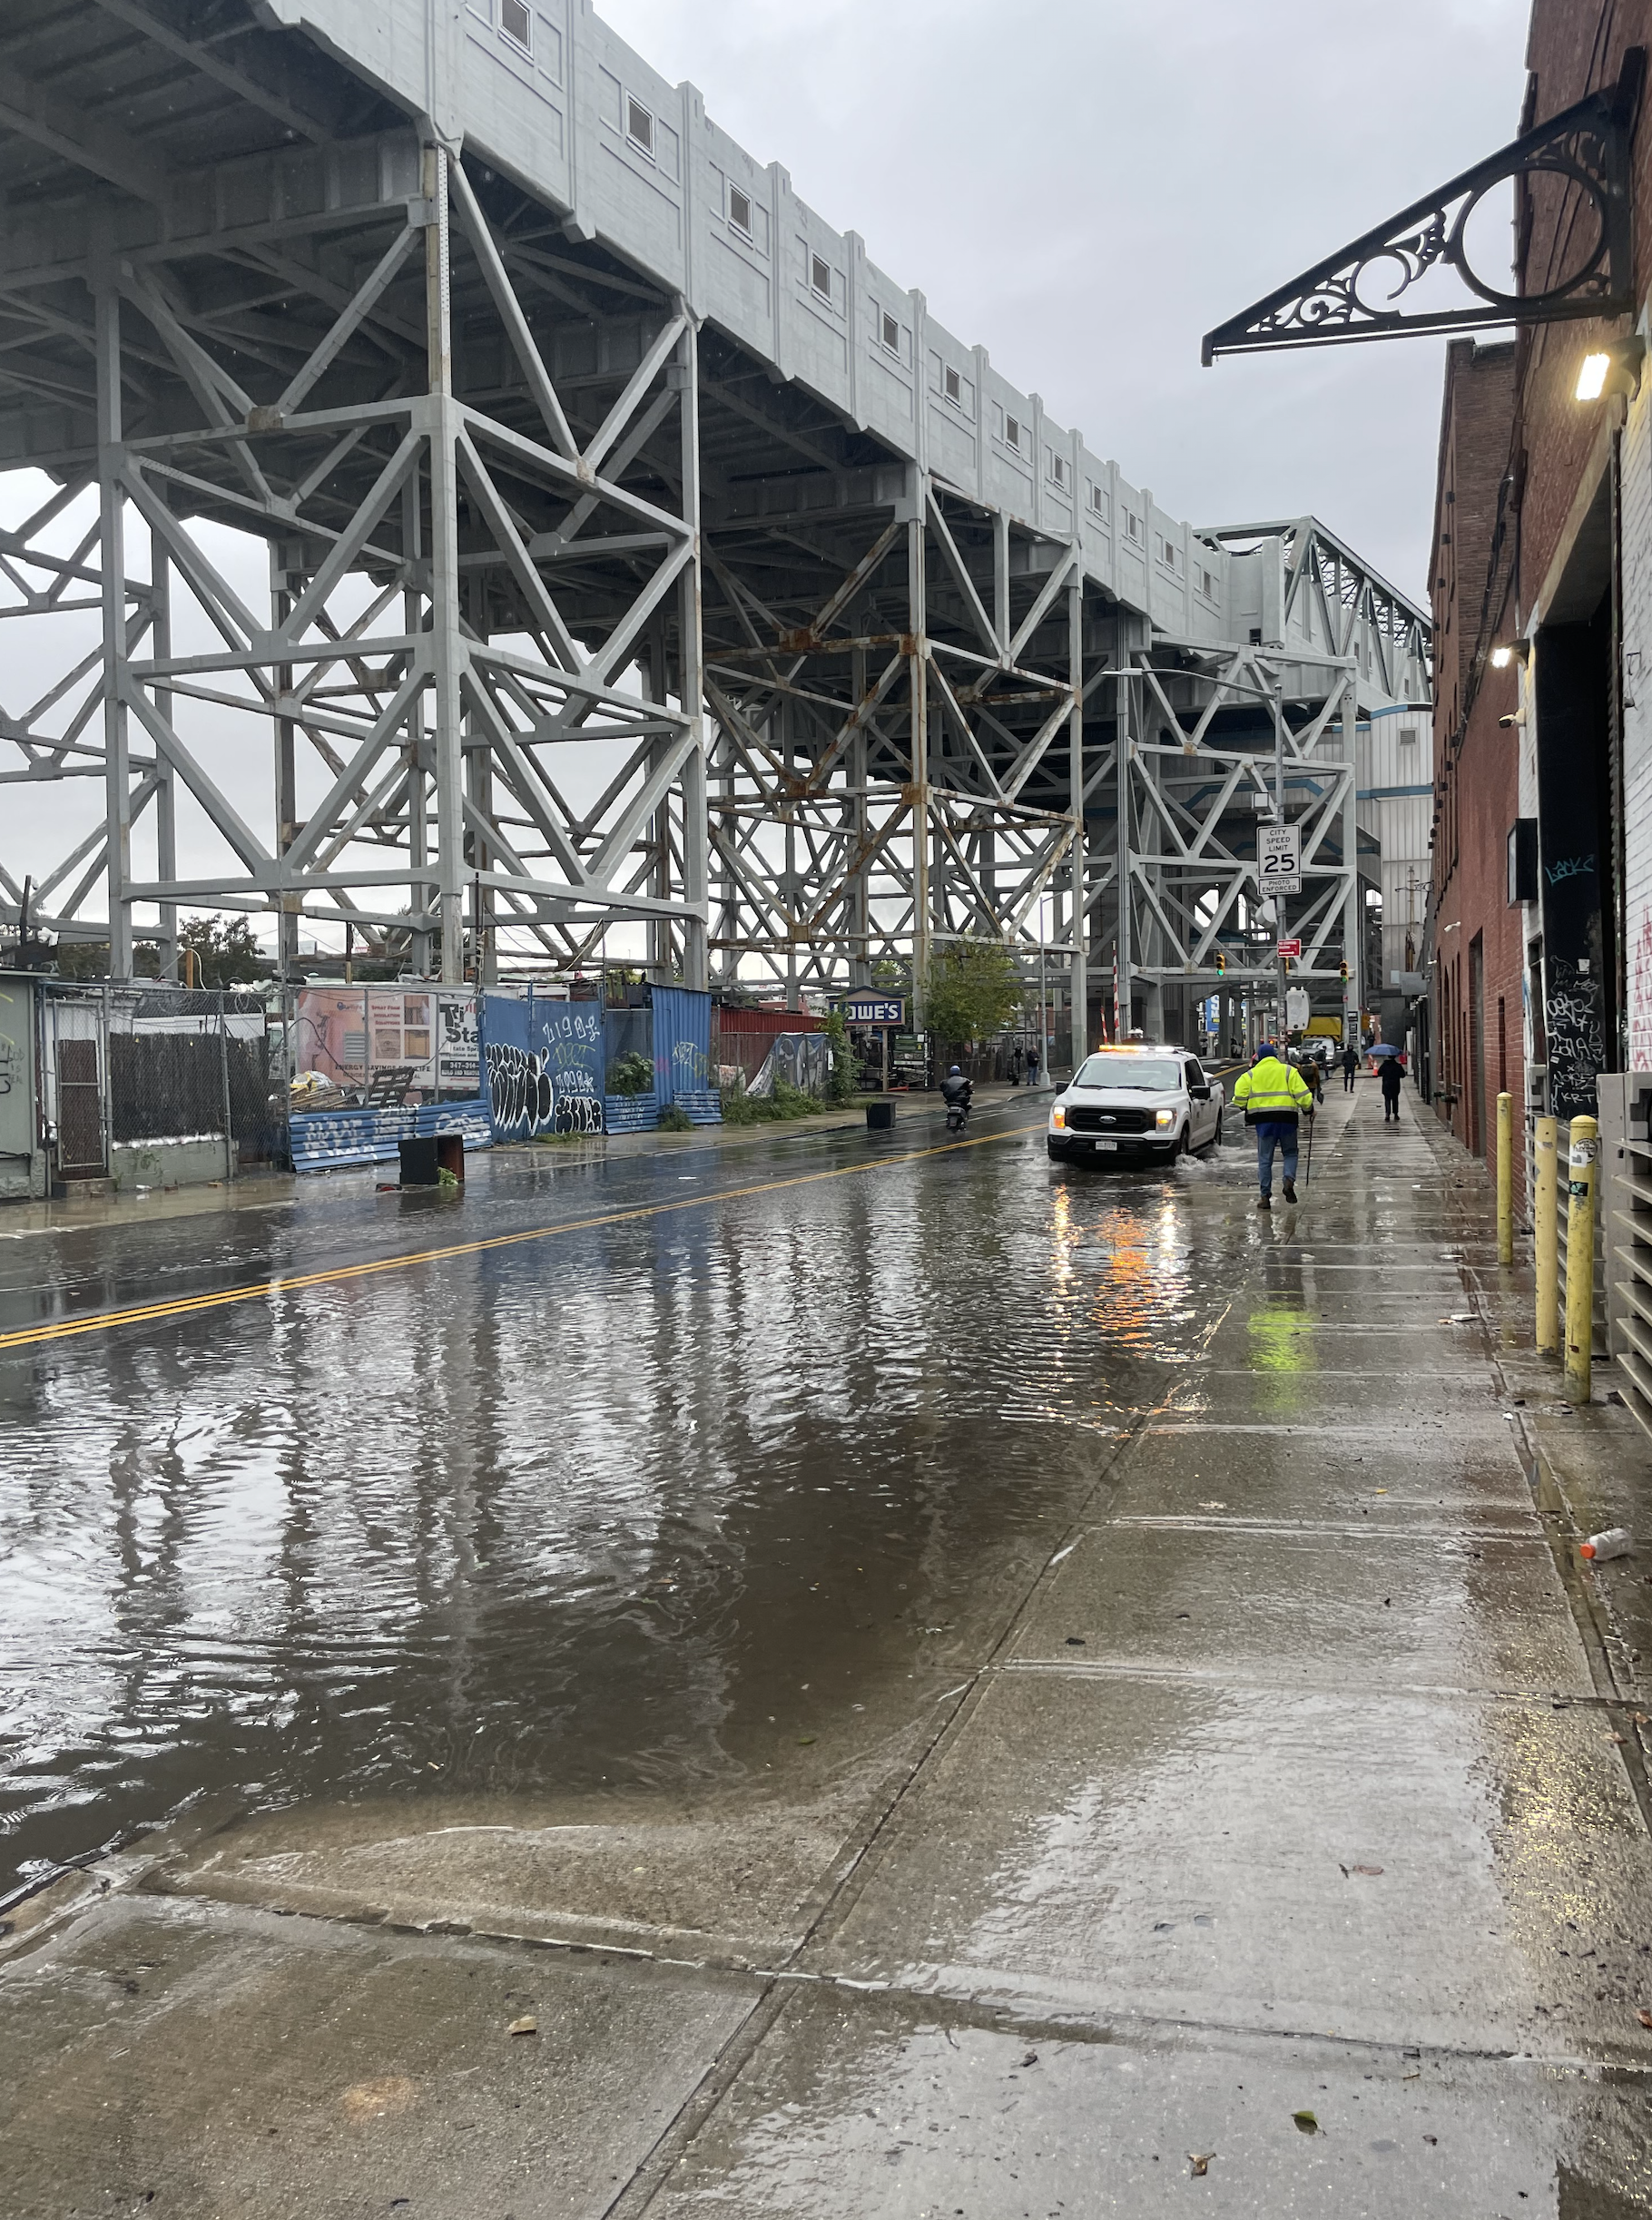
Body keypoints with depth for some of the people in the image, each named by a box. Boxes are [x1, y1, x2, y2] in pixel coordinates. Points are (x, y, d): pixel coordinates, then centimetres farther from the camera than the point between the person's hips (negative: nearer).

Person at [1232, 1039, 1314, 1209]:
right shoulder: (1288, 1071, 3)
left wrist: (1245, 1109, 15)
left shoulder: (1251, 1074, 5)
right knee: (1290, 1152, 17)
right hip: (1286, 1118, 0)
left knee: (1265, 1159, 6)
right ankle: (1289, 1179, -10)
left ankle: (1265, 1196, 3)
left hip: (1263, 1120, 0)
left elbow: (1240, 1095, -3)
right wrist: (1308, 1109, 11)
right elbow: (1302, 1093, -3)